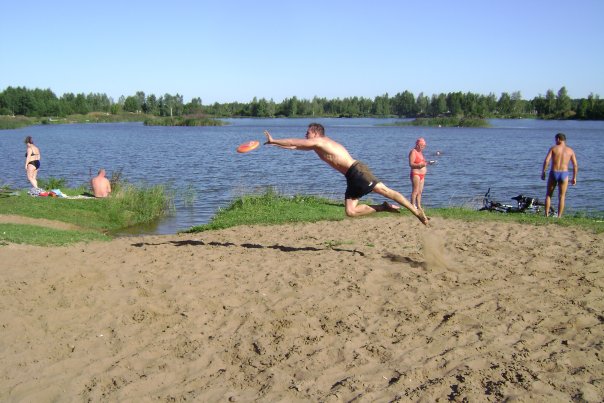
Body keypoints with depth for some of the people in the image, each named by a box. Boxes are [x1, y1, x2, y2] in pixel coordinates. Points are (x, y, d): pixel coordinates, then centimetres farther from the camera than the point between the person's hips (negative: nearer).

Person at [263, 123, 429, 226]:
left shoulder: (318, 141, -5)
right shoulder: (316, 145, 22)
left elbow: (294, 142, -4)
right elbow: (295, 146, 30)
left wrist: (273, 141, 5)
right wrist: (275, 144, 30)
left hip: (357, 171, -9)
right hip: (352, 177, 9)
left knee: (384, 190, -13)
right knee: (350, 211, -2)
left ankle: (416, 211, -13)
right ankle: (384, 208, 2)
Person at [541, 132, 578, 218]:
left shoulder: (553, 148, 1)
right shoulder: (570, 150, 7)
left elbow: (546, 160, -11)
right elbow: (575, 165, 4)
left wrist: (543, 172, -4)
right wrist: (574, 178, 10)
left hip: (553, 173, -1)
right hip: (564, 174, 1)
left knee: (548, 195, 13)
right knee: (561, 197, 9)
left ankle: (546, 215, 8)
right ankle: (559, 217, 5)